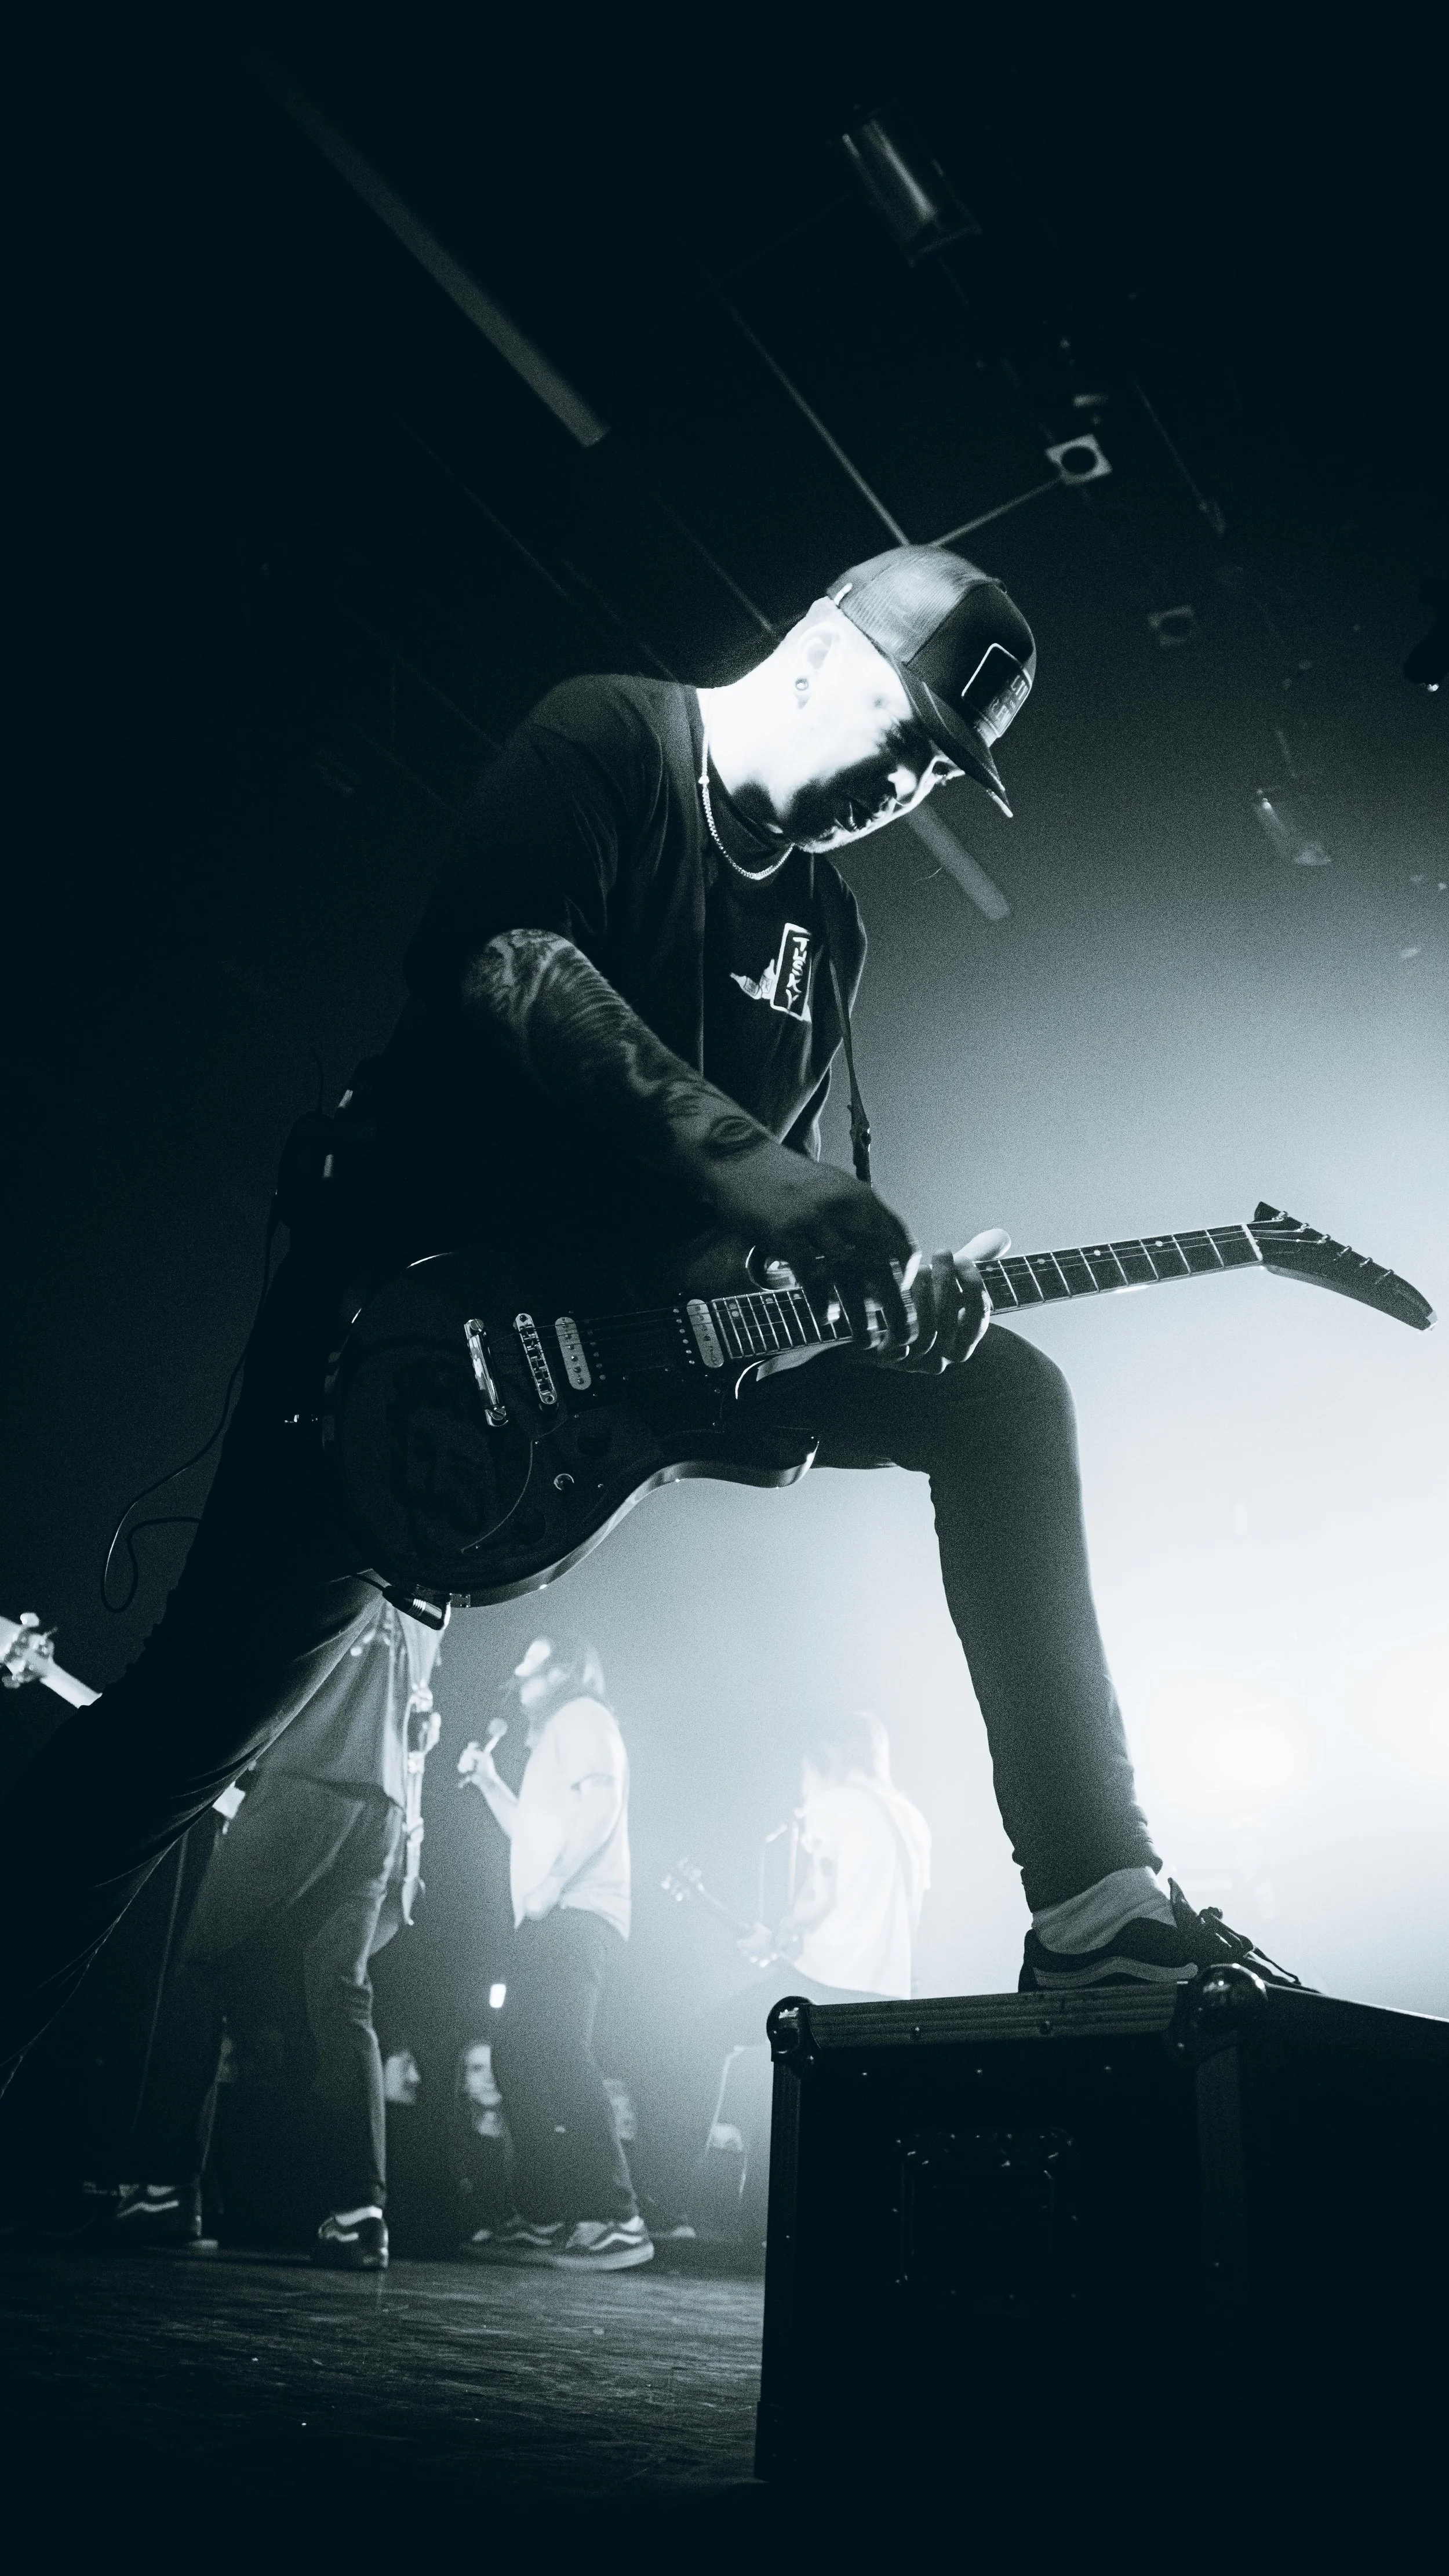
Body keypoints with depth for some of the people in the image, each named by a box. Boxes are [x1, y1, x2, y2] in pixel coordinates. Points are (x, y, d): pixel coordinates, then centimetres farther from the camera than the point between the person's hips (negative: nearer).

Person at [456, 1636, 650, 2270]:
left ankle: (616, 2220, -24)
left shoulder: (581, 1715, 1)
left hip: (575, 1912, -11)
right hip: (549, 1921, 11)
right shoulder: (551, 1737, 30)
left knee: (557, 2055, -21)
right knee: (518, 2059, 7)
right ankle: (546, 2218, 8)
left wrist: (553, 1883, -21)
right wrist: (485, 1777, 27)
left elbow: (602, 1804, -15)